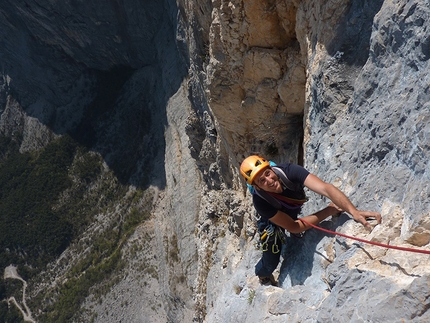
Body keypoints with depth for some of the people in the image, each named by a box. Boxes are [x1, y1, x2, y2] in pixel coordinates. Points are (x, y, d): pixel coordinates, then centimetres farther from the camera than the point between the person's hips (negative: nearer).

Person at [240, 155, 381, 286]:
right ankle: (262, 274, 43)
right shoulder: (260, 201, -43)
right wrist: (330, 210, -39)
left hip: (294, 213, 3)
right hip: (273, 222, -3)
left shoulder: (289, 171, -42)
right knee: (271, 262, 6)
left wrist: (354, 212, -70)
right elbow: (293, 227, -37)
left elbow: (325, 188, -54)